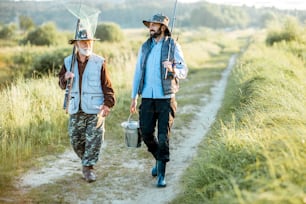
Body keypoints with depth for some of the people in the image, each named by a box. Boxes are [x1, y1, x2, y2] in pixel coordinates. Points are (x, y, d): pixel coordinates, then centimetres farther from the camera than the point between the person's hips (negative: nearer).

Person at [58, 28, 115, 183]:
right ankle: (86, 161, 31)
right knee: (75, 139, 8)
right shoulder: (68, 62, 7)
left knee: (94, 139, -5)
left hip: (95, 109, -3)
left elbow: (107, 85, -2)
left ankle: (88, 167, 8)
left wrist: (108, 103, -13)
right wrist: (65, 78, -10)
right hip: (76, 109, 3)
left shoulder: (99, 62, -2)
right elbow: (61, 84, 13)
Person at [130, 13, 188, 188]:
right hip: (147, 98, 4)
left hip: (166, 98, -4)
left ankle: (161, 174, 2)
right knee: (146, 134, 5)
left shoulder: (173, 46, -2)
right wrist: (134, 97, 11)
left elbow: (184, 71, -3)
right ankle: (159, 158, 33)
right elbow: (138, 72, 14)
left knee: (163, 137, -6)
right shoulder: (145, 47, 10)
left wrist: (173, 70, -26)